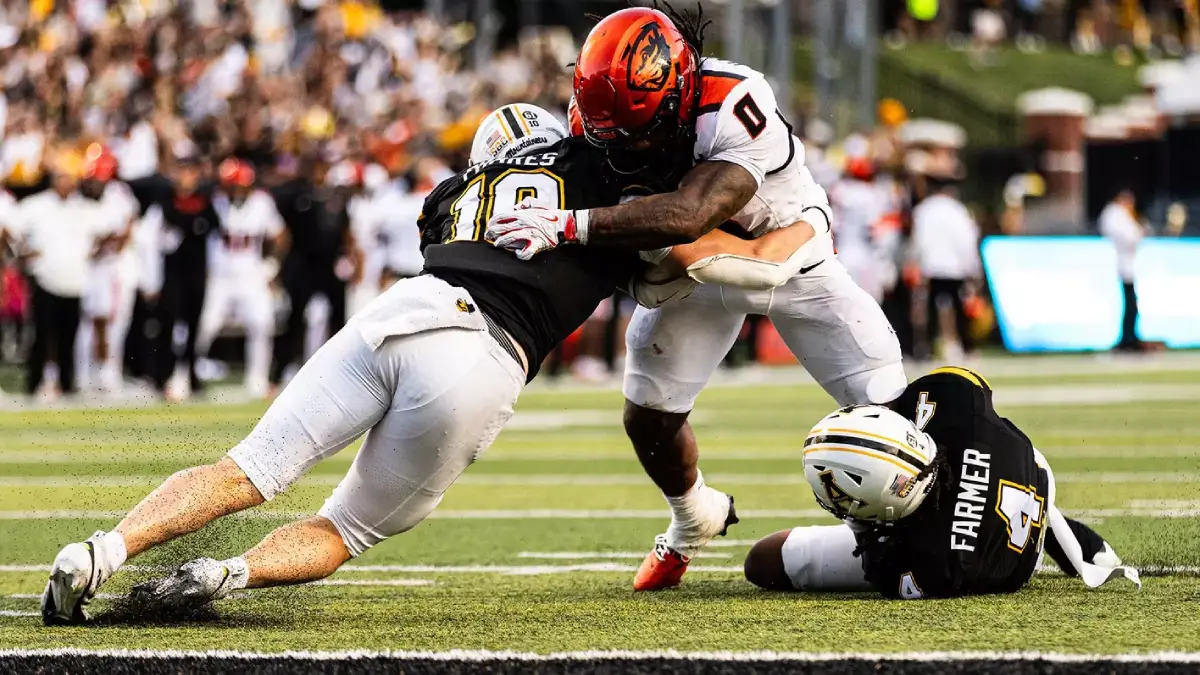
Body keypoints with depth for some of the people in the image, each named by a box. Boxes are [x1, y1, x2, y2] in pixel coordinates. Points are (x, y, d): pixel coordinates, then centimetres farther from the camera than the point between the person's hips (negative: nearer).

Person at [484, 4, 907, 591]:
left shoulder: (734, 108, -43)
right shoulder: (607, 111, -24)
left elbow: (690, 216, -53)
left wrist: (568, 226, -57)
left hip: (787, 252, -4)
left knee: (886, 409, -11)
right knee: (647, 416, 0)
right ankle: (693, 521, 31)